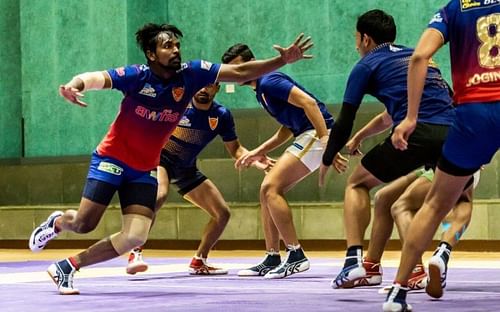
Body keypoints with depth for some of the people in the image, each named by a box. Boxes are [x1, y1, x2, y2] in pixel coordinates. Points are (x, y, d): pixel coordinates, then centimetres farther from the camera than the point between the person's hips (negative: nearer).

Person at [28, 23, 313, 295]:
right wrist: (76, 84, -56)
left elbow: (241, 72, -7)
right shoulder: (137, 76, -19)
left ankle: (67, 267, 3)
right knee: (84, 224, -9)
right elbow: (97, 78, -33)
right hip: (112, 158, -4)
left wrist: (282, 61, -18)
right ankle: (57, 222, 29)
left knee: (136, 237, -11)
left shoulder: (191, 74, -8)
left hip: (145, 169, 4)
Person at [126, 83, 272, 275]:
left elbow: (235, 149, 2)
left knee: (222, 213, 2)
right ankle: (135, 254, -36)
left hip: (186, 169, 6)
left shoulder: (222, 115, -7)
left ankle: (198, 262, 21)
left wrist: (255, 160, -16)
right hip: (158, 158, -6)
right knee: (160, 194, -38)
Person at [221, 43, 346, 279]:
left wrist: (326, 140, -29)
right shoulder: (261, 90, 19)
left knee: (270, 188, -15)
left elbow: (309, 102, -22)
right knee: (267, 191, 10)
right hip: (305, 136, 10)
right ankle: (272, 260, 12)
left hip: (317, 133, -10)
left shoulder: (269, 82, -12)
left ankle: (296, 257, -14)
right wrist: (259, 152, 20)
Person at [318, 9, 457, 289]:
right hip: (453, 134, 4)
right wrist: (361, 135, 52)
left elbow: (344, 124, 14)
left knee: (357, 184, 17)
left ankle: (355, 261, 1)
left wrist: (326, 162, 29)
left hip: (417, 133, -4)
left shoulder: (367, 65, 14)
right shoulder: (415, 55, 31)